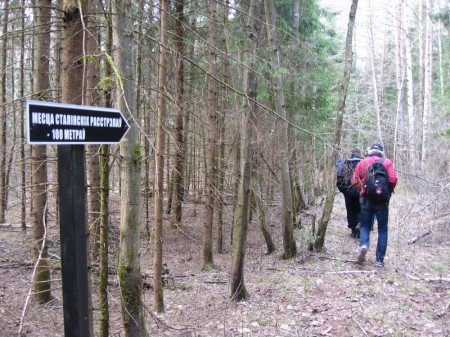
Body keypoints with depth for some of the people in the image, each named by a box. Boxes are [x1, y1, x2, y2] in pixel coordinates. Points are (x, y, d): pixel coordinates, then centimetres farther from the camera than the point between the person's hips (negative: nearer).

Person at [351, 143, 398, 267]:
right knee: (382, 229, 9)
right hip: (382, 200, -1)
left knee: (365, 225, 15)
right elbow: (393, 179, -12)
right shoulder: (387, 162, 2)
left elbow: (354, 182, -1)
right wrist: (389, 192, 5)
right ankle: (380, 260, 8)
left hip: (366, 199, 1)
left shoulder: (362, 163, 5)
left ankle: (363, 244, -14)